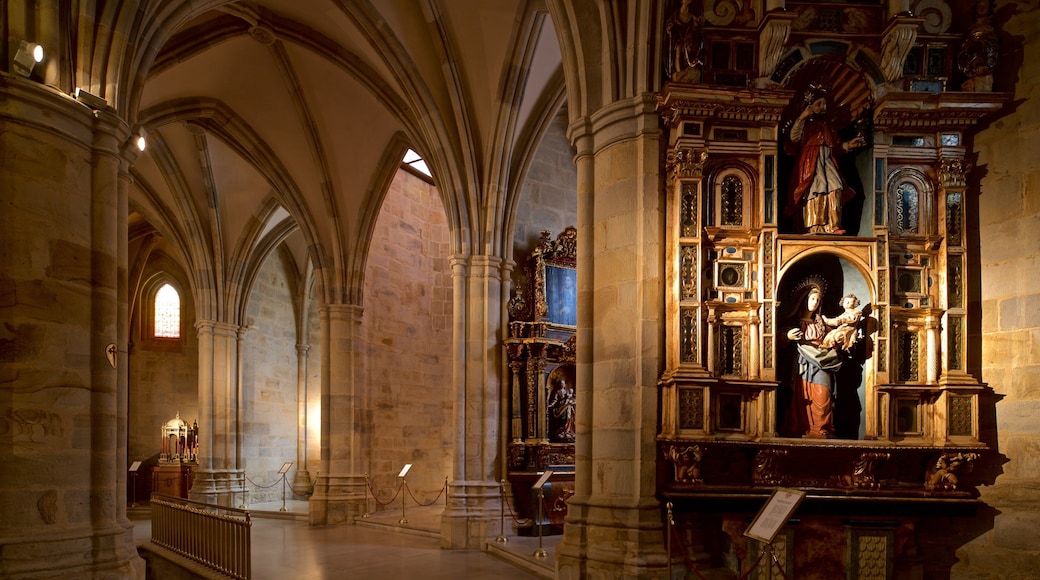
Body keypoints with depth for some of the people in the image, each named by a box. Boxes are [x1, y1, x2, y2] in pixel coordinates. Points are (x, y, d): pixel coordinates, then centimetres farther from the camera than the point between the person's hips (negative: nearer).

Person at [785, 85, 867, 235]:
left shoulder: (827, 125, 21)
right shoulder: (805, 123, 4)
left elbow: (836, 147, 24)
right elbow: (793, 139, -14)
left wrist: (848, 145, 8)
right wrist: (801, 119, -21)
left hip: (827, 162, 5)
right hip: (810, 162, -5)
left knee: (835, 188, -12)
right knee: (814, 192, -14)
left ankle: (832, 227, -15)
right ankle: (813, 228, -12)